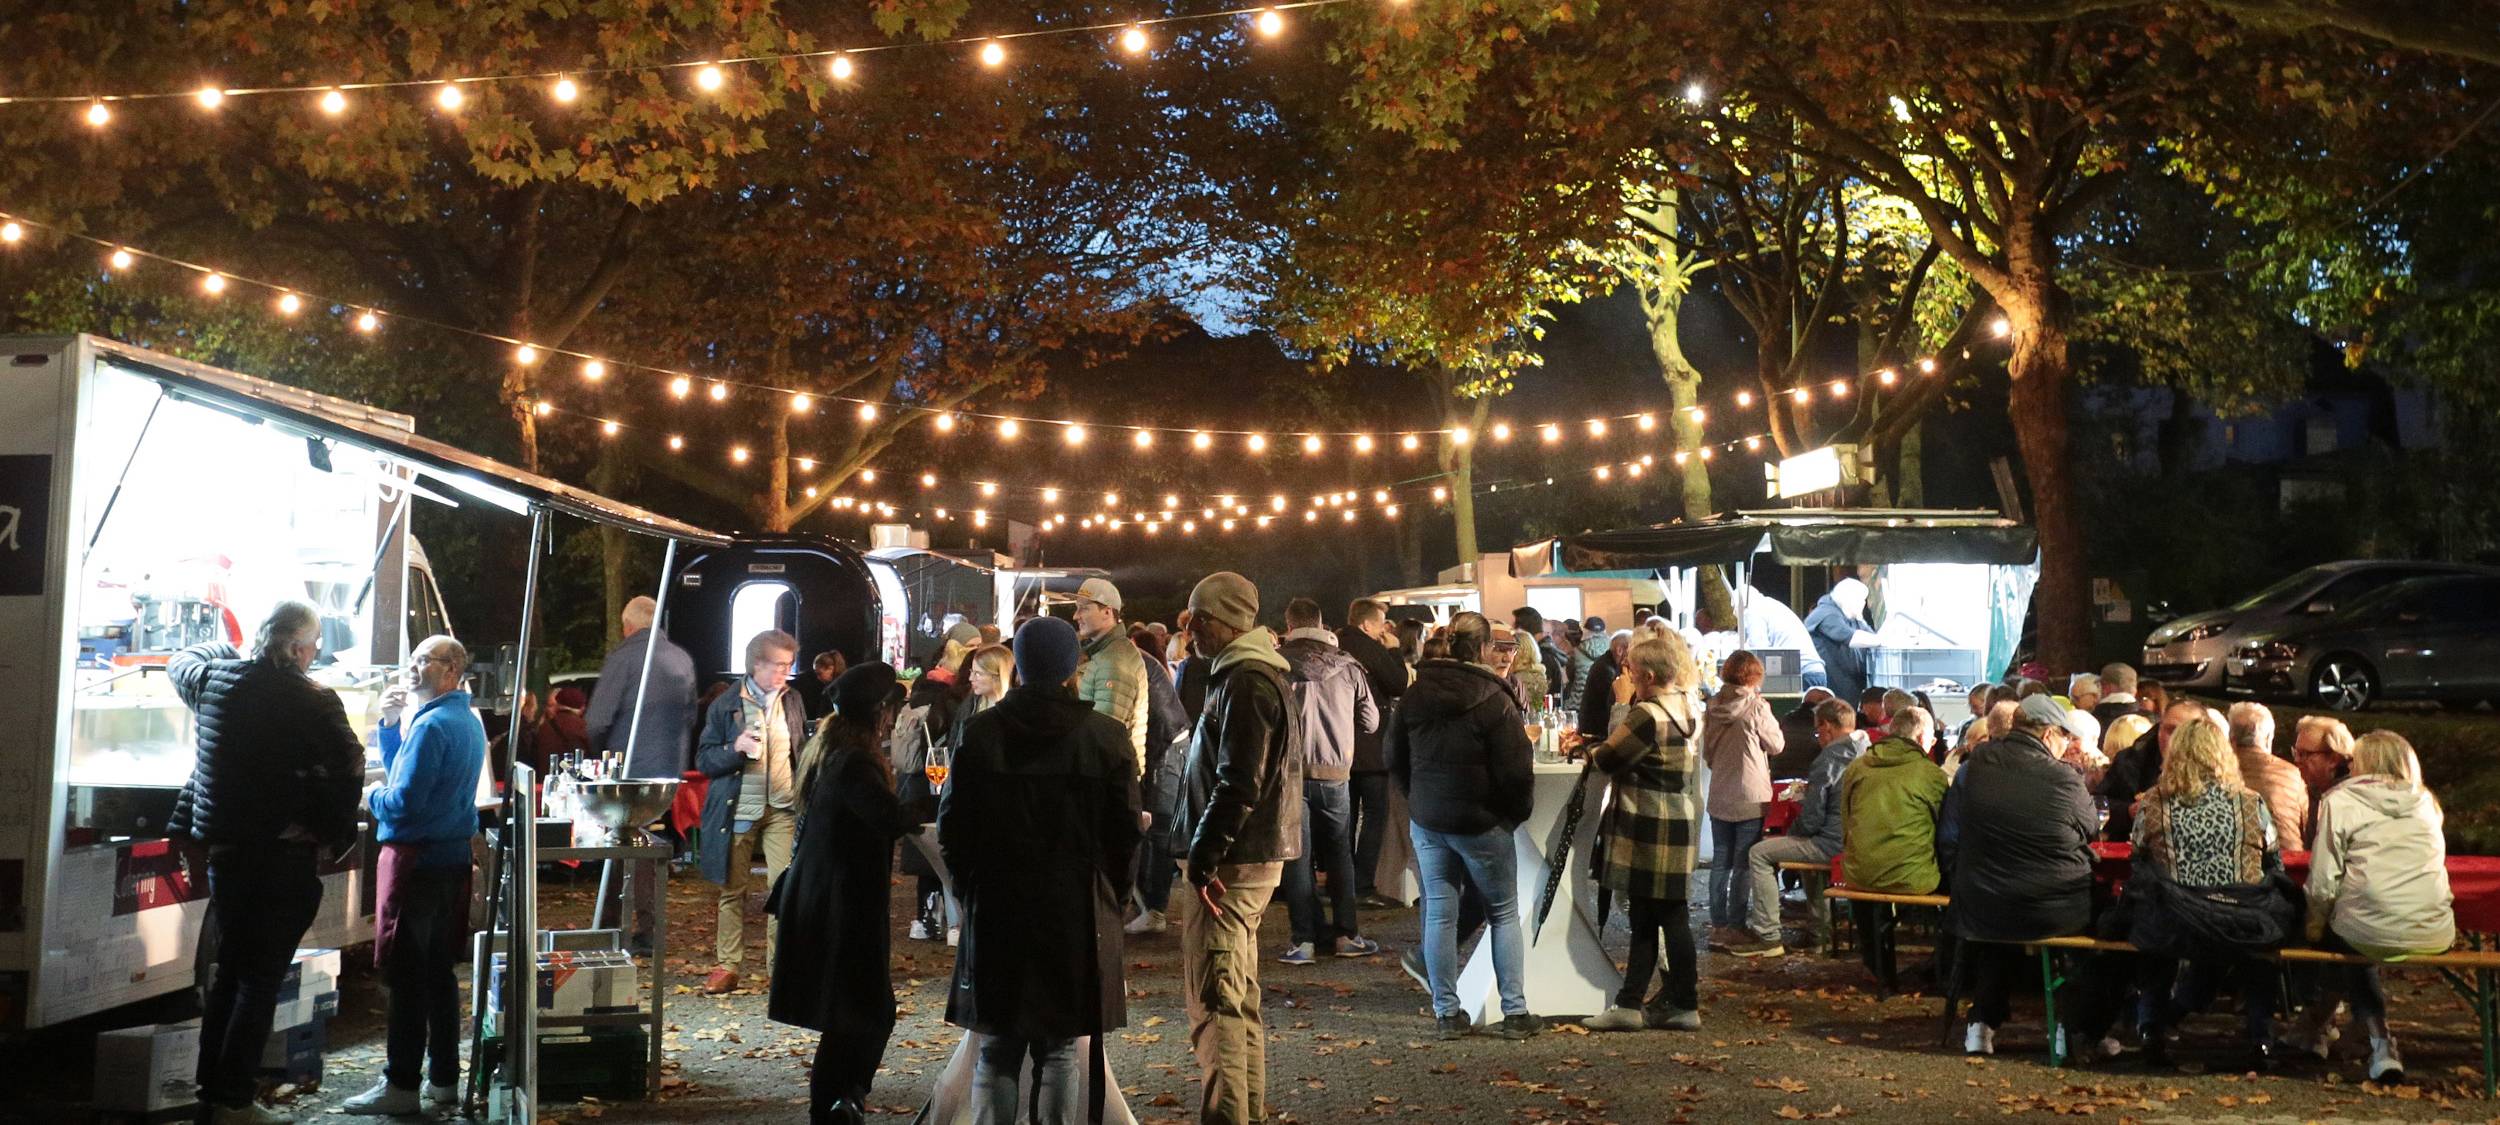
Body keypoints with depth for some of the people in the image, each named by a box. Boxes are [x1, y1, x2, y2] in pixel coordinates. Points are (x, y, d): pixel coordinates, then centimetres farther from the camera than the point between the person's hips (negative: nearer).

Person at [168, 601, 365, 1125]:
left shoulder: (214, 679, 2)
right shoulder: (311, 701, -16)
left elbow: (180, 662, 25)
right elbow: (349, 767, -18)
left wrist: (229, 649, 40)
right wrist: (336, 833, -6)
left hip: (224, 847, 6)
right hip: (283, 855, -6)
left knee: (228, 973, 18)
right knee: (260, 979, 0)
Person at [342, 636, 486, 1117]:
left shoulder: (433, 725, -17)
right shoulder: (468, 721, 14)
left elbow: (404, 801, -21)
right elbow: (404, 770, 21)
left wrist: (372, 796, -2)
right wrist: (391, 725, 8)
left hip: (417, 860, -9)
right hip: (452, 856, 9)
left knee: (406, 974, -4)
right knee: (439, 970, 14)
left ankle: (402, 1085, 1)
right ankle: (444, 1077, 20)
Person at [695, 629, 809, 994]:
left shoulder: (792, 701, 9)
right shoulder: (726, 705, -1)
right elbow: (704, 760, 0)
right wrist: (735, 748, -18)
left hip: (783, 809, 2)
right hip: (737, 810, -1)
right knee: (732, 891, 5)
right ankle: (726, 965, 13)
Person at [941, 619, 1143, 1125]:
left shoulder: (979, 733, -2)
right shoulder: (1107, 737, -6)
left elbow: (951, 828, 1)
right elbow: (1127, 832, -3)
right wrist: (1110, 897, 12)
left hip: (996, 914, 1)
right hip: (1079, 915, -1)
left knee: (997, 1051, 11)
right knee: (1060, 1051, 7)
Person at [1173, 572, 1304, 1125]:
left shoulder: (1246, 681, -16)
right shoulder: (1248, 672, 17)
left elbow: (1239, 783, -22)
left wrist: (1205, 852, -17)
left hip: (1234, 861, -11)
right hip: (1249, 855, 11)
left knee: (1214, 996, -9)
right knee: (1237, 994, 17)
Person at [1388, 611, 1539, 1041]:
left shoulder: (1415, 695, 2)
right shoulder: (1494, 700, -15)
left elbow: (1394, 756, 12)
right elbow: (1516, 770, -15)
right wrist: (1517, 813, 2)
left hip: (1426, 821, 4)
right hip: (1481, 823, -4)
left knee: (1439, 913, 8)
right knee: (1504, 913, 8)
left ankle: (1446, 1013, 10)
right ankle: (1515, 1012, 6)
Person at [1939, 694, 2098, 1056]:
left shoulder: (1973, 767, -5)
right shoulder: (2066, 780, -13)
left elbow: (1947, 841, 0)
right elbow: (2091, 832, 7)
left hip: (1980, 912, 2)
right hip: (2058, 914, -2)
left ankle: (1984, 1023, 35)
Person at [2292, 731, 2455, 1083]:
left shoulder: (2341, 801, 1)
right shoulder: (2427, 803, 15)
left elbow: (2323, 882, -5)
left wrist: (2314, 929, 11)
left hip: (2371, 933, -3)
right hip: (2435, 936, 3)